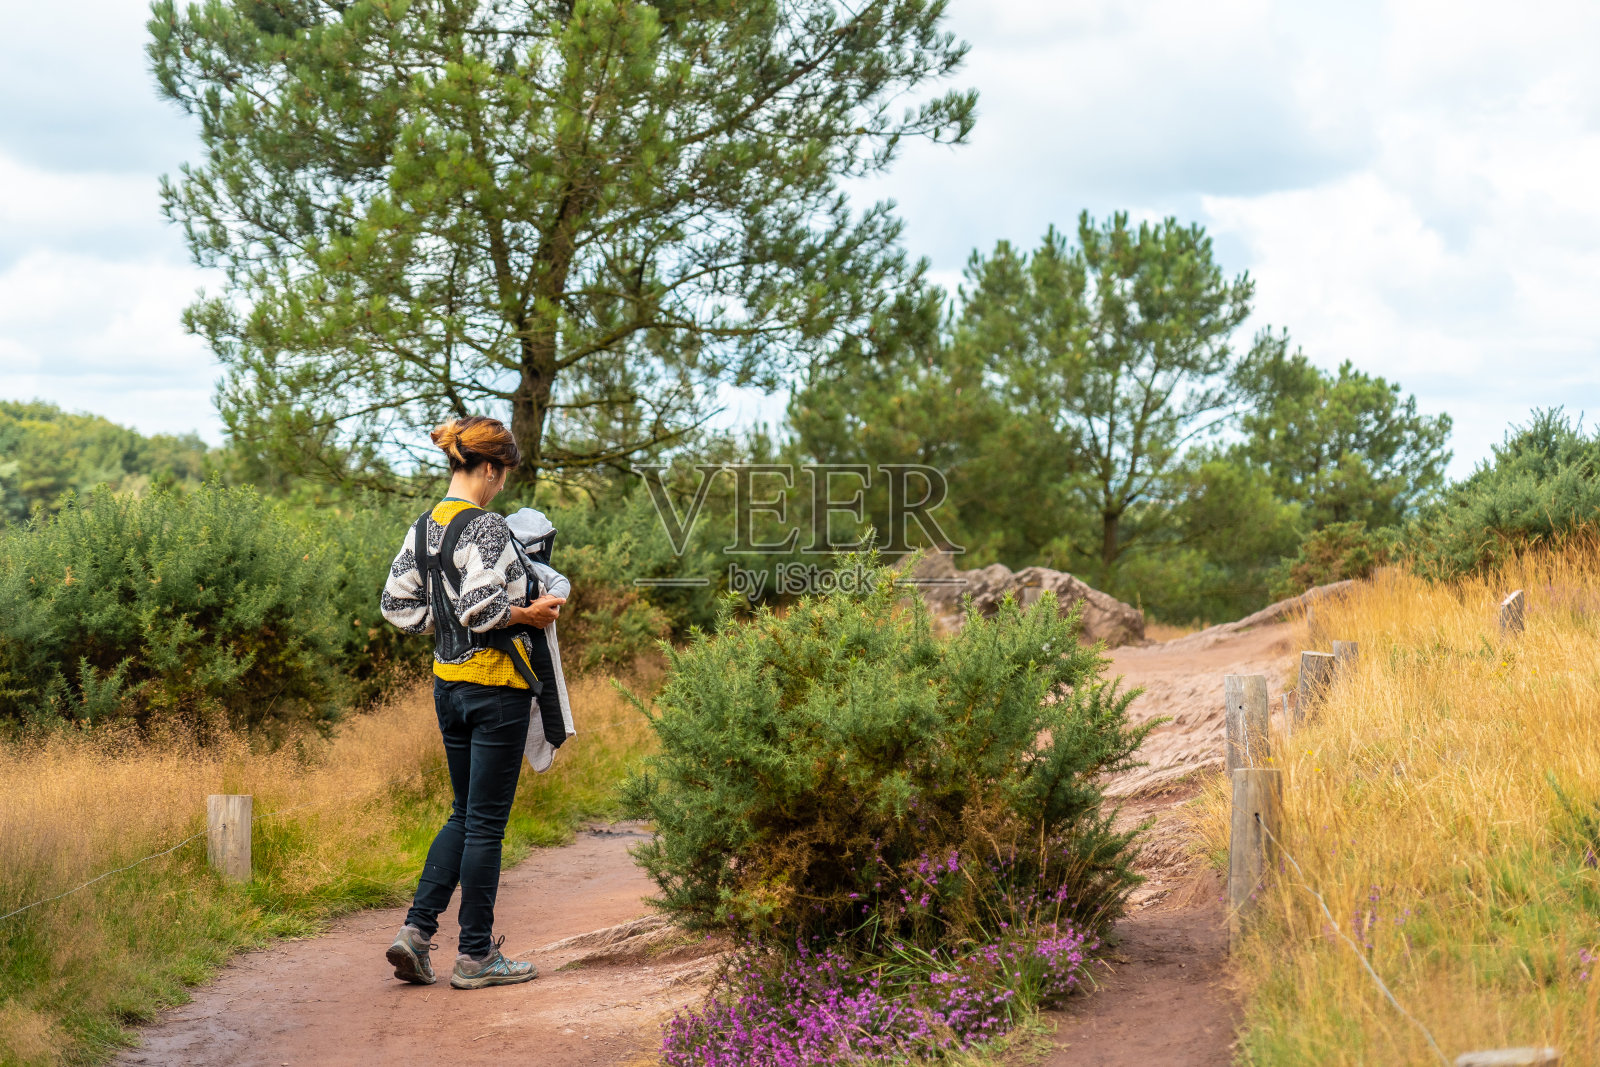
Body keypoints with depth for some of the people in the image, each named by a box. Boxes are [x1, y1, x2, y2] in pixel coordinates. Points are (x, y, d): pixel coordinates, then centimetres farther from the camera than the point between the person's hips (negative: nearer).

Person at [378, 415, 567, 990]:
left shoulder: (423, 527, 8)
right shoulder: (486, 526, -17)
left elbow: (398, 604, 11)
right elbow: (480, 608, -25)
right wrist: (529, 614, -9)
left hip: (448, 680, 8)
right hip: (495, 684, -8)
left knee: (465, 813, 19)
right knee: (486, 822, 1)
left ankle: (416, 929, 9)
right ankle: (476, 954, 8)